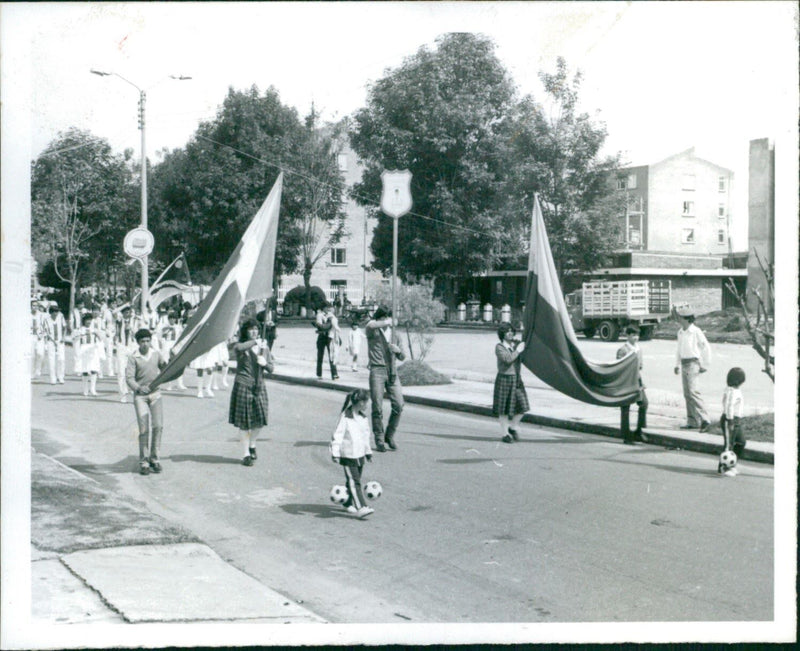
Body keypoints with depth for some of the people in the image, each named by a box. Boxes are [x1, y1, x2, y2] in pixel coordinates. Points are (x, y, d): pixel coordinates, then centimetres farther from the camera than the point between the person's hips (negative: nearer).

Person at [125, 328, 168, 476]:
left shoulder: (156, 354, 5)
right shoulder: (133, 357, -5)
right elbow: (129, 378, -11)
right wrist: (139, 388, -29)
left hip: (155, 393, 3)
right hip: (140, 396, -3)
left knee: (158, 426, -5)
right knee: (144, 428, -9)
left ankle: (154, 458, 9)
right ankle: (143, 462, 0)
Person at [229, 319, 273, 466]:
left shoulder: (263, 347, 13)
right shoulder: (241, 345, -1)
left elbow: (271, 369, 12)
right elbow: (238, 348, -28)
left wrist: (265, 363, -9)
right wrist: (255, 342, -21)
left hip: (259, 386, 4)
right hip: (243, 386, -4)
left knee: (260, 418, 2)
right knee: (244, 422, 1)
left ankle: (252, 445, 28)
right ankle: (246, 454, 11)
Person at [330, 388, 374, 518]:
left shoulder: (363, 417, 9)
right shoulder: (345, 417, -15)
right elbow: (337, 435, -15)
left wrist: (368, 451, 24)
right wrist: (335, 453, -19)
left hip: (360, 454, 8)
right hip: (348, 455, -8)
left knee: (355, 480, 14)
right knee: (354, 482, -10)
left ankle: (347, 503, 29)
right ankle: (361, 508, -15)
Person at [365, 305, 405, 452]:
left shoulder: (393, 332, 19)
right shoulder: (373, 330, 3)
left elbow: (402, 357, 22)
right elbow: (370, 325, -26)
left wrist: (398, 350, 0)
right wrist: (388, 322, -16)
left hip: (392, 372, 4)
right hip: (377, 370, -4)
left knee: (398, 405, -5)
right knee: (377, 408, -3)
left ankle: (389, 436, 12)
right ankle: (379, 440, 7)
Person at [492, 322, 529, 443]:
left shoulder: (517, 344, 8)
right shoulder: (499, 347, -8)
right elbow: (508, 359, -22)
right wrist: (518, 350, -15)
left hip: (516, 379, 5)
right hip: (504, 379, -5)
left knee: (522, 406, 2)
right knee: (504, 408, 2)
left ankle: (513, 427, 23)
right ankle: (504, 433, 12)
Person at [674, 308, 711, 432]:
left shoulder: (696, 332, -10)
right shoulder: (680, 332, 12)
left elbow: (706, 348, -6)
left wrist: (705, 365, -6)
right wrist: (677, 365, 18)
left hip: (693, 363, -8)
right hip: (684, 364, 8)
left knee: (692, 391, -17)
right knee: (687, 394, 8)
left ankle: (704, 420, -18)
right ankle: (692, 422, 14)